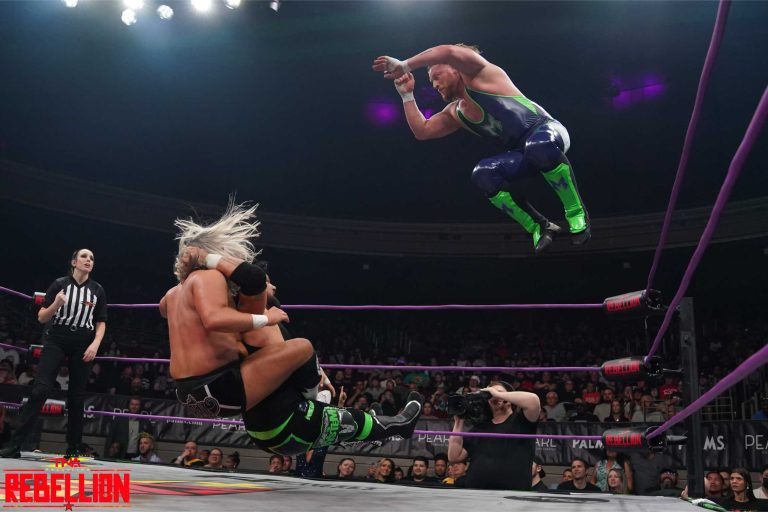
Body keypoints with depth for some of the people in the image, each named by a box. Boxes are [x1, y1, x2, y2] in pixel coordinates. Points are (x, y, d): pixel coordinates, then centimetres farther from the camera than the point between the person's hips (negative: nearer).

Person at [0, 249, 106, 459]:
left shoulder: (97, 290, 6)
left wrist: (95, 344, -7)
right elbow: (41, 318, 2)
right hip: (56, 341, -1)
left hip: (82, 346, 2)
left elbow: (101, 323, 9)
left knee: (77, 396, 4)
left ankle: (73, 448, 12)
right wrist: (56, 304, -17)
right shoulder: (59, 284, 2)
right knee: (40, 390, -12)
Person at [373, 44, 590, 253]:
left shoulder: (479, 74, -2)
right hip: (523, 154, 6)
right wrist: (407, 95, 16)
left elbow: (449, 52, -21)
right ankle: (539, 226, -12)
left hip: (546, 129, -6)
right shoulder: (454, 113, 19)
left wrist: (404, 65, -17)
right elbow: (421, 131, 17)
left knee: (539, 146, -43)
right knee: (482, 175, -22)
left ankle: (577, 213, -24)